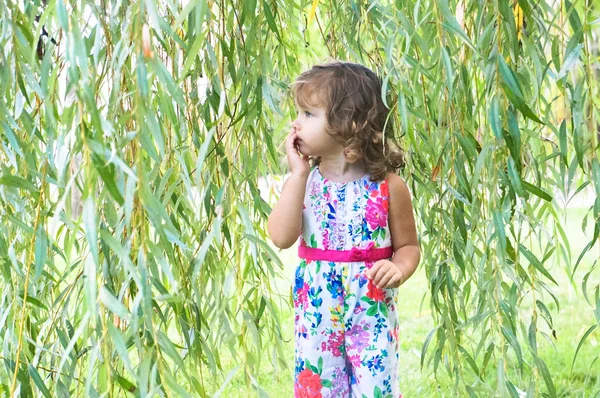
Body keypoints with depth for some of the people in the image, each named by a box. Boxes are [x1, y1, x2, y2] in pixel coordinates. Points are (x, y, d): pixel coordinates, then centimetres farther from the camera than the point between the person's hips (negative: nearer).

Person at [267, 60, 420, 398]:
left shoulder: (387, 186, -9)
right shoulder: (306, 180, -2)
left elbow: (408, 246, 1)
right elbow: (282, 237, -16)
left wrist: (398, 269, -22)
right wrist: (299, 173, -17)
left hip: (372, 316, -3)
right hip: (316, 316, 3)